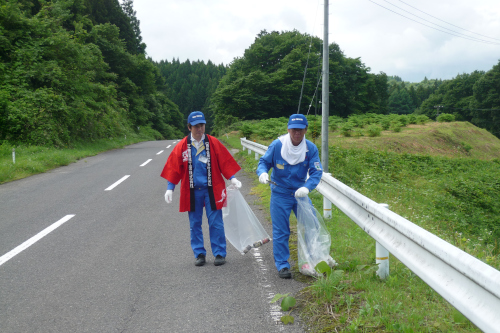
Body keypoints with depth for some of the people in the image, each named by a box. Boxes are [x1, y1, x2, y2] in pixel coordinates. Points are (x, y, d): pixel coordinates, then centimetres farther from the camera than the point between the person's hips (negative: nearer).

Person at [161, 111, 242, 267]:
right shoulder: (182, 146, 0)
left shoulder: (214, 143, 0)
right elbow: (174, 167, 3)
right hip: (192, 192, 1)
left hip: (212, 190, -1)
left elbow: (225, 162, 4)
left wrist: (232, 178, -5)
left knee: (216, 223, 1)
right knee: (195, 224, 8)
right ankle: (199, 254, 20)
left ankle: (219, 253, 12)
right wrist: (170, 188, 0)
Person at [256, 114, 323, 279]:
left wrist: (307, 187, -28)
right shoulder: (277, 145, -11)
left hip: (300, 193, 2)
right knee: (280, 232, 2)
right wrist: (263, 172, -25)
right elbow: (264, 162, -2)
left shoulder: (311, 148, -7)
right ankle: (282, 265, 15)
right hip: (280, 194, -2)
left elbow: (316, 172, -9)